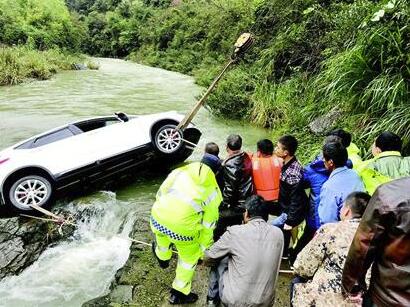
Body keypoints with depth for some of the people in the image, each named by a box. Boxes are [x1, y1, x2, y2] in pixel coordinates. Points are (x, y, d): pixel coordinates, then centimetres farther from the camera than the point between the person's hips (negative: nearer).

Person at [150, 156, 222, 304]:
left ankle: (162, 257, 65)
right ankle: (179, 294, 41)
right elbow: (208, 225, 14)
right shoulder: (213, 191, 10)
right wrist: (205, 249, 25)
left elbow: (160, 193, 13)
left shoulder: (180, 171, 12)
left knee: (162, 234, 40)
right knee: (189, 258, 26)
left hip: (157, 217, 3)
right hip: (182, 228, -2)